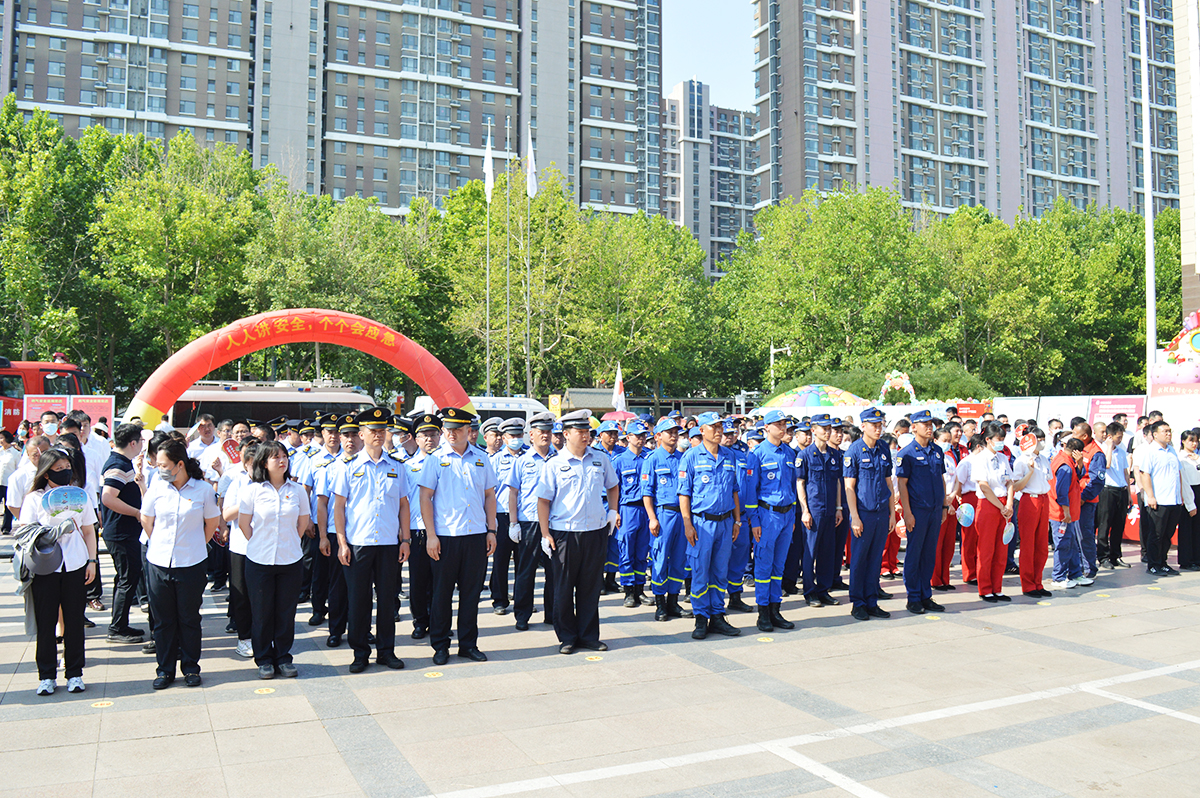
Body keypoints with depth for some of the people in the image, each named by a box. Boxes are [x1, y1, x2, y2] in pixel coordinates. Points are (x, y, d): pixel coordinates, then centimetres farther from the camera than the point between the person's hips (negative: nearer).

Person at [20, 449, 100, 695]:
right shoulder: (34, 498, 2)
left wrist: (92, 561, 5)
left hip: (75, 565, 2)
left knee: (74, 621, 5)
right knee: (45, 622, 2)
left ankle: (74, 673, 15)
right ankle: (46, 675, 14)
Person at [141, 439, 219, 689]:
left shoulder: (203, 489, -7)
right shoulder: (156, 488, -1)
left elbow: (212, 521, 6)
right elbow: (146, 521, 12)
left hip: (191, 565, -2)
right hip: (159, 563, 2)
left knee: (189, 619, 8)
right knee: (163, 620, 10)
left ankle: (191, 667, 22)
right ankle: (165, 669, 23)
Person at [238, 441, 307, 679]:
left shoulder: (296, 490, 2)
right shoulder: (252, 490, -3)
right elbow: (243, 524, 2)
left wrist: (289, 544, 9)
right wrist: (260, 544, 4)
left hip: (290, 561, 1)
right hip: (259, 561, -1)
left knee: (286, 612, 7)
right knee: (261, 612, 6)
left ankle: (283, 657, 20)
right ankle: (264, 659, 20)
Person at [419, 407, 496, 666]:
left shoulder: (481, 458, 8)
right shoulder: (435, 459, -1)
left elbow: (489, 495, 13)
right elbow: (425, 497, -3)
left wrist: (491, 530, 7)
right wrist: (430, 535, -8)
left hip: (476, 535, 3)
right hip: (445, 536, -3)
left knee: (471, 591, 9)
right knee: (442, 592, 5)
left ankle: (468, 644, 21)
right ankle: (440, 646, 18)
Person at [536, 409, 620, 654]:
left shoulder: (600, 459, 8)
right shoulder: (554, 464, -3)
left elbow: (613, 486, 24)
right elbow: (543, 500, -2)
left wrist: (613, 510, 10)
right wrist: (545, 533, -7)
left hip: (596, 531, 3)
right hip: (564, 533, -3)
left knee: (591, 587, 9)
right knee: (564, 588, 5)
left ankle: (589, 635, 21)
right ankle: (567, 637, 18)